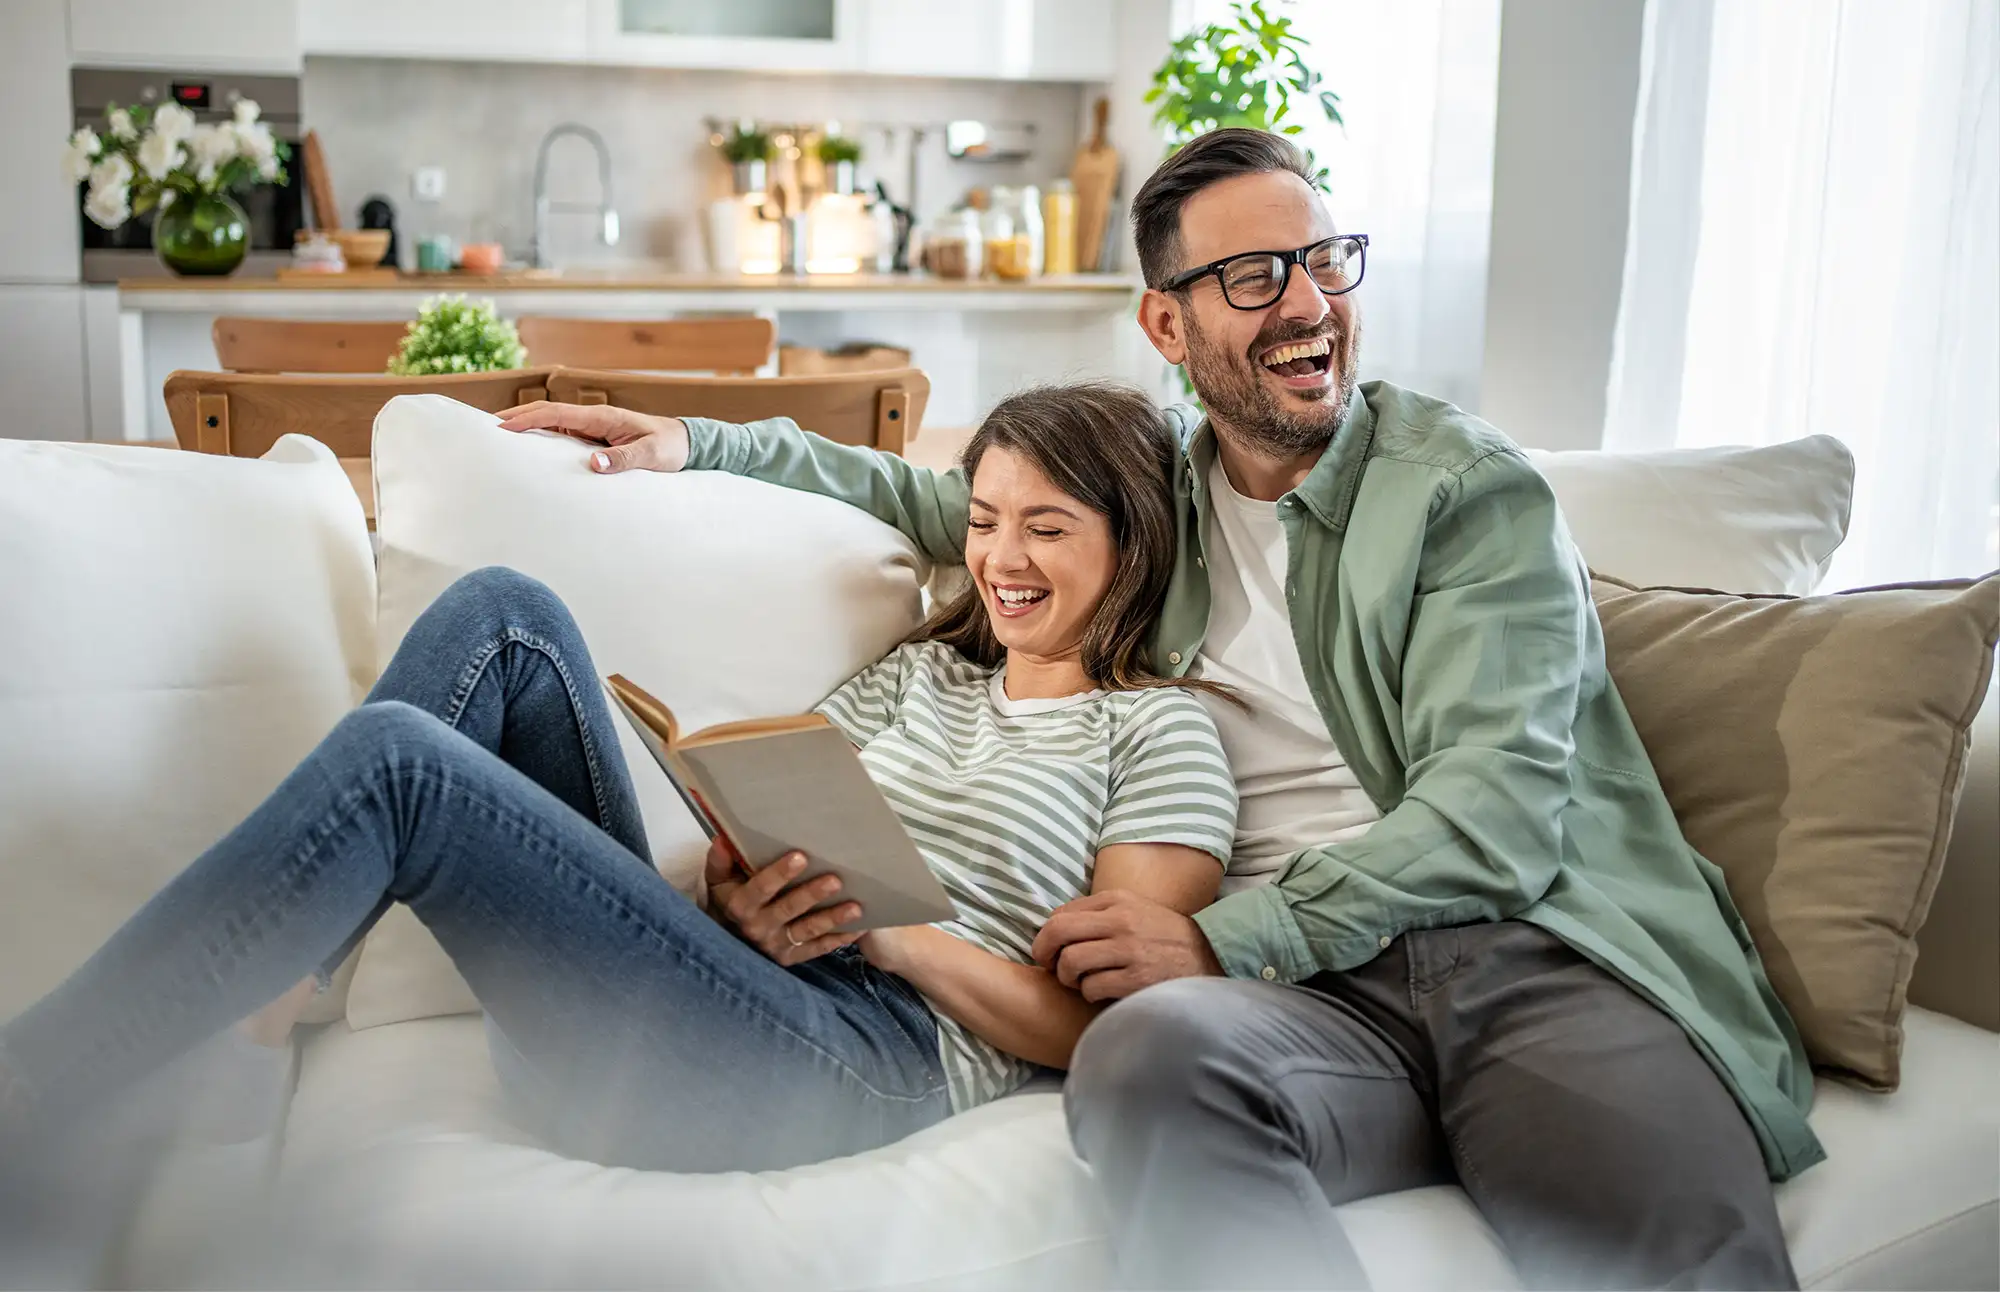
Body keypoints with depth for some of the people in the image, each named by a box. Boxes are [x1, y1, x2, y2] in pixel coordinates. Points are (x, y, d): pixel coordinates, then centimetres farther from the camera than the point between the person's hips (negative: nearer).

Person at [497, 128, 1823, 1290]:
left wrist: (1230, 938, -16)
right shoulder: (1146, 477, 19)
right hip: (1308, 991, 3)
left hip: (1535, 946, -2)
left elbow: (1500, 805, -5)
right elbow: (943, 501, 36)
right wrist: (700, 440, 25)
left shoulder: (1475, 488, 6)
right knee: (1147, 1052, -34)